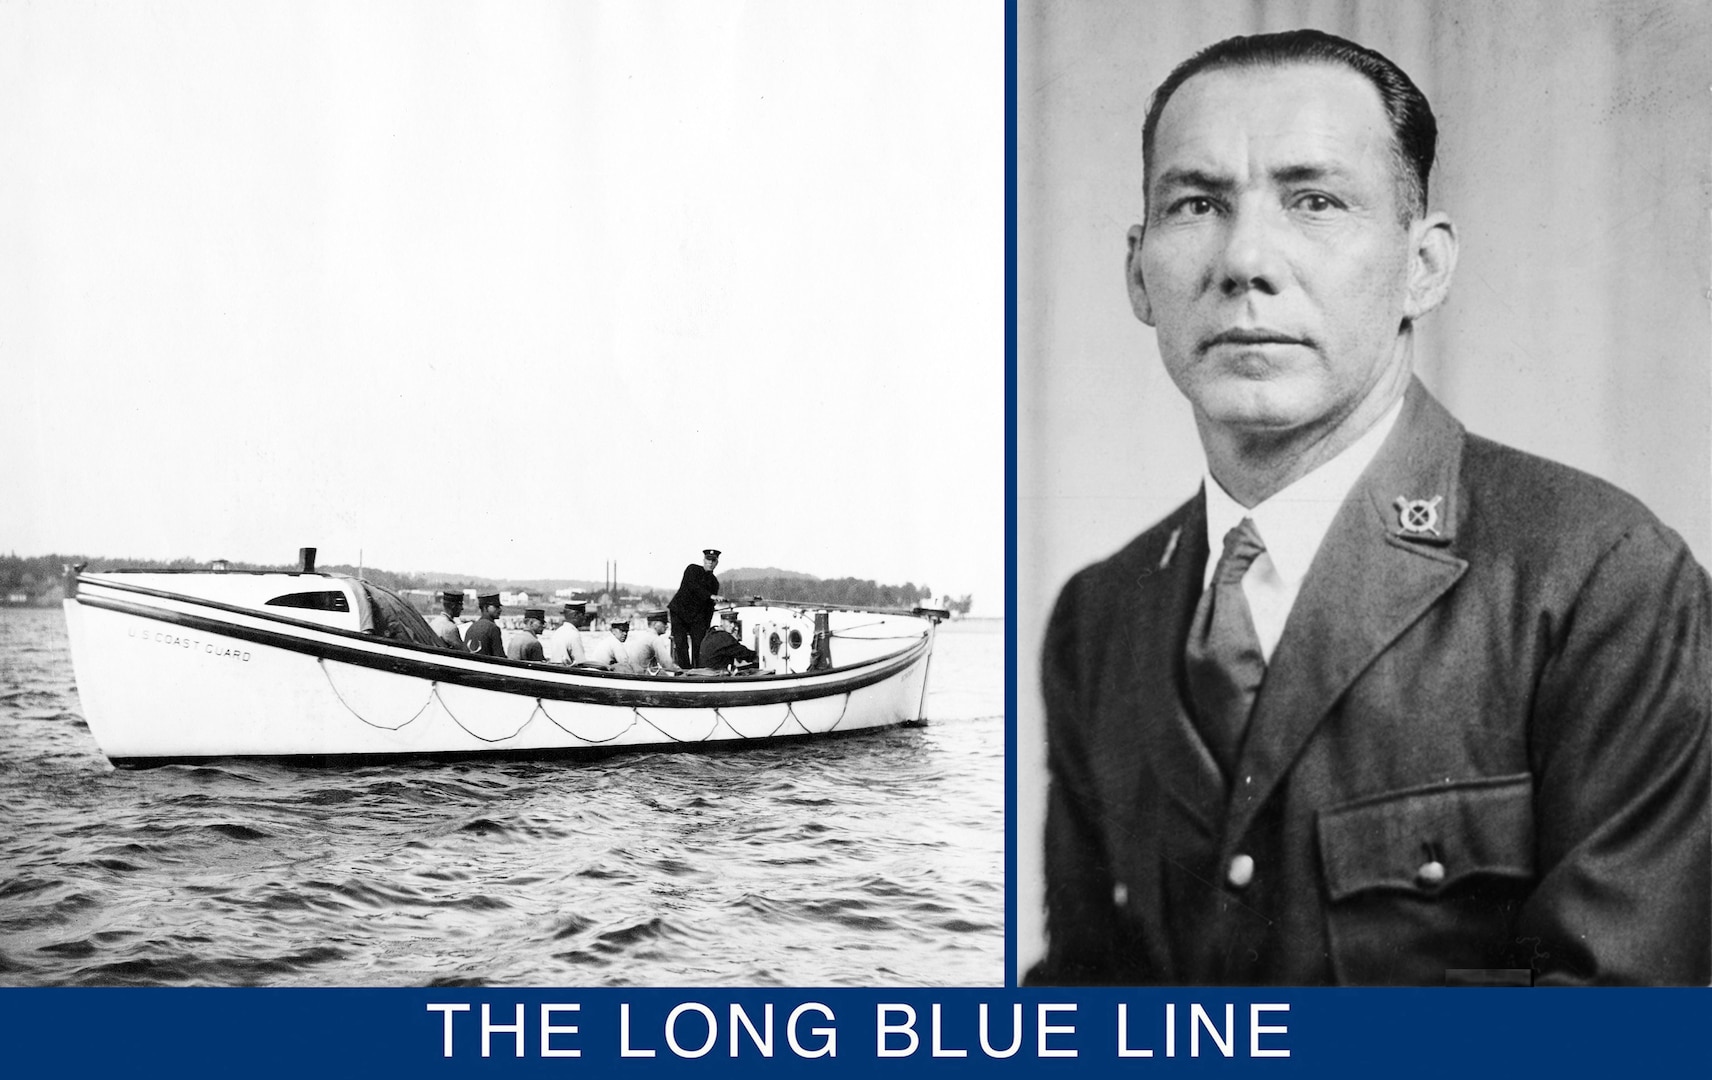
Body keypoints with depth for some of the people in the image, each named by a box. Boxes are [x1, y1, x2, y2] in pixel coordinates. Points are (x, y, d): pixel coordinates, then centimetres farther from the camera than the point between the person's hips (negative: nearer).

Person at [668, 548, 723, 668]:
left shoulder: (714, 582, 12)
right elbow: (693, 586, -19)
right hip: (679, 611, -3)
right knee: (681, 644, -11)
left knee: (698, 645, -10)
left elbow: (710, 608, 13)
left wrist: (706, 627, 7)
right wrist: (711, 596, -27)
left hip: (697, 617, 3)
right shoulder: (692, 569, 0)